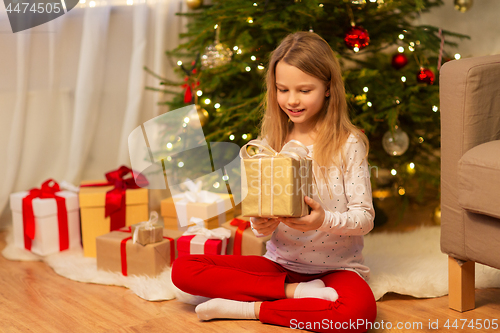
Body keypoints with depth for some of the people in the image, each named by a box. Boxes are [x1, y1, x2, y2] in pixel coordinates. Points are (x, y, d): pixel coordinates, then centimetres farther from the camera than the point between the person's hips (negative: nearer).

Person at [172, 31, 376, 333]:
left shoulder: (349, 144, -5)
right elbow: (261, 212, 8)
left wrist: (324, 220, -27)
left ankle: (249, 308, -20)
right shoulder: (271, 143, 6)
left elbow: (365, 217, -8)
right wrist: (260, 225, -16)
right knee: (184, 268, -13)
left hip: (335, 268, -4)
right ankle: (294, 291, -17)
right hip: (280, 263, 4)